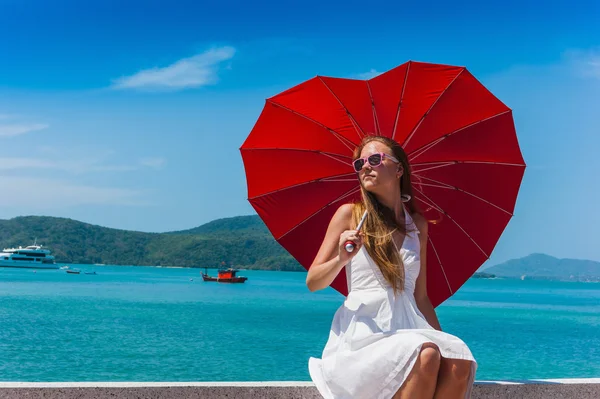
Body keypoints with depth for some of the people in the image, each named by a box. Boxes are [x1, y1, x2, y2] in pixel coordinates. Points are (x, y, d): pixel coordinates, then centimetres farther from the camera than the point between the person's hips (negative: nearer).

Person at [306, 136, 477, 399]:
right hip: (361, 330, -4)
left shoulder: (417, 224, 14)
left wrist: (441, 338, 6)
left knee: (459, 364, -28)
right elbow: (312, 283, 2)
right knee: (426, 355, -32)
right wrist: (341, 259, -16)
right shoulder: (350, 214, 4)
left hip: (407, 328, 4)